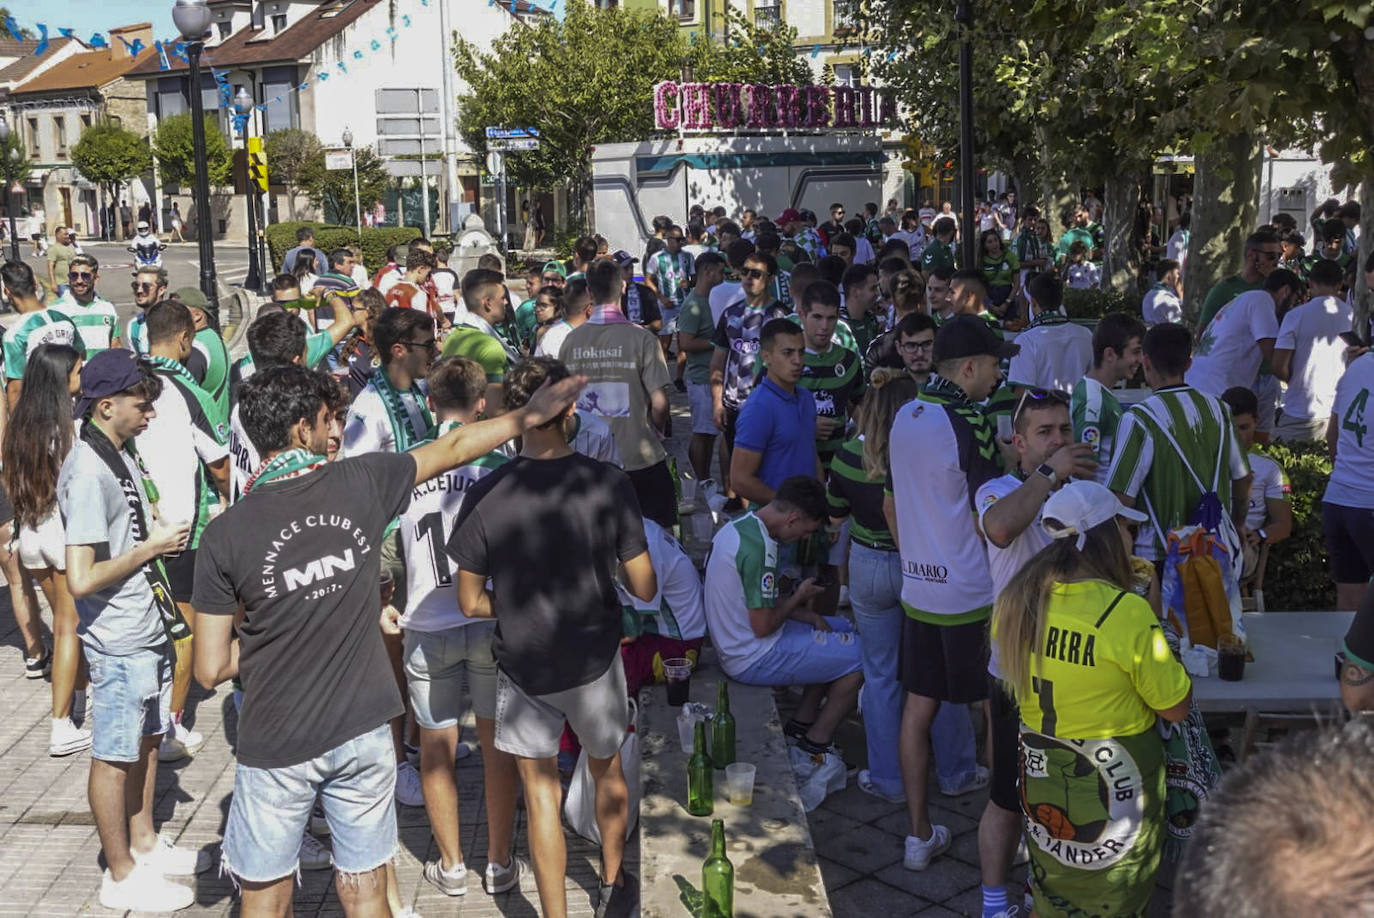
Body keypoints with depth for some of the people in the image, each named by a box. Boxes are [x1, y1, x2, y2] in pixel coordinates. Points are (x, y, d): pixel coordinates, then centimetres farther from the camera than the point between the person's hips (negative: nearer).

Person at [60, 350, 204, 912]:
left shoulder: (122, 456, 8)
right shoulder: (87, 474, -23)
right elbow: (81, 579, -27)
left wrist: (162, 534, 6)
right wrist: (152, 547, -19)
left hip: (149, 630, 9)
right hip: (118, 642, -9)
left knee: (145, 741, 21)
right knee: (114, 756, 6)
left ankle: (145, 843, 38)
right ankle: (122, 876, 19)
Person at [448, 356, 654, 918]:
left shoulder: (486, 494, -15)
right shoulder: (609, 484, -16)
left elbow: (470, 603, -8)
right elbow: (644, 588, -11)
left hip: (521, 666, -1)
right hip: (594, 660, 1)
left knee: (541, 793, 13)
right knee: (607, 770, 25)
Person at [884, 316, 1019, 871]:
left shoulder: (905, 417, 7)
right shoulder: (969, 424, -17)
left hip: (918, 589, 7)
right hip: (970, 594, -7)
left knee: (918, 707, 11)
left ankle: (920, 836, 20)